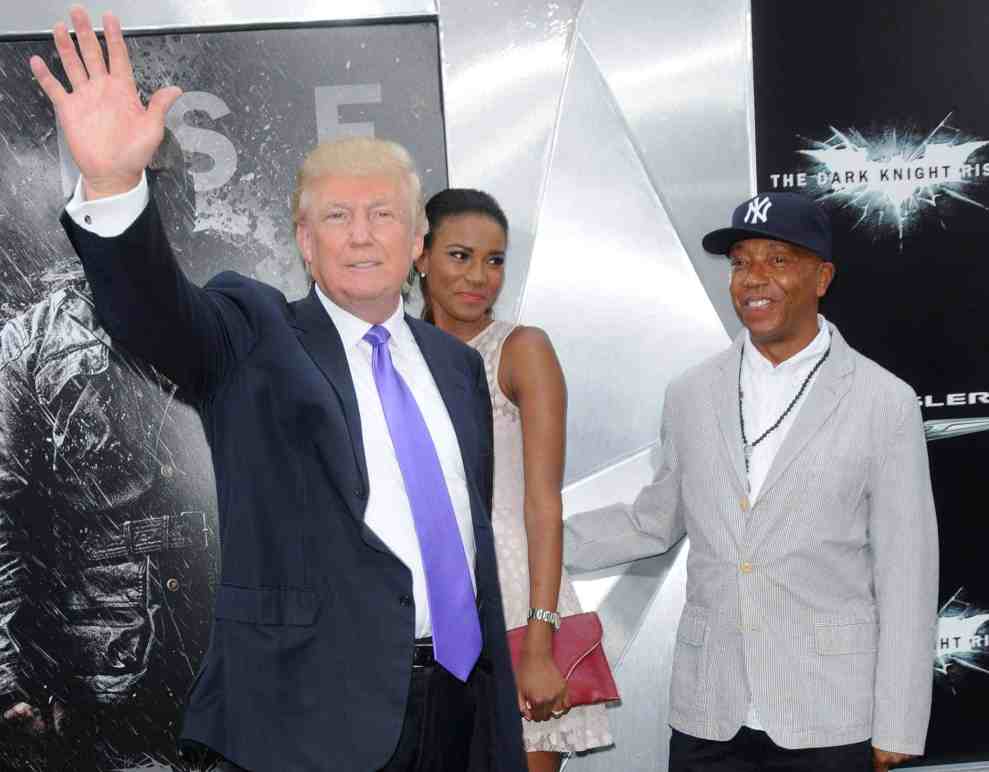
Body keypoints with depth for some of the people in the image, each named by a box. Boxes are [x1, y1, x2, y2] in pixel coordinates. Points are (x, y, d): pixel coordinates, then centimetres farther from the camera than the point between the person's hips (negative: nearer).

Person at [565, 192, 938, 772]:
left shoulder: (885, 403, -5)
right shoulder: (690, 396, 4)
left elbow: (907, 575, -4)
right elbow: (654, 523, 14)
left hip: (829, 721, -2)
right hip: (707, 711, 3)